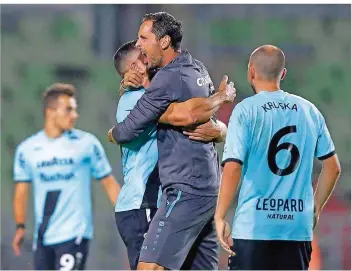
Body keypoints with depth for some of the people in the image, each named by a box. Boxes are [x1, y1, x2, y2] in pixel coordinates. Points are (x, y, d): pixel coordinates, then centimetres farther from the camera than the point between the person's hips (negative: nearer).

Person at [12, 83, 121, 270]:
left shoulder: (87, 143, -1)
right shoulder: (27, 149, 6)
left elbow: (109, 183, 3)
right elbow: (21, 192, 8)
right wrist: (20, 227, -5)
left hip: (74, 234, -4)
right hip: (43, 238, 4)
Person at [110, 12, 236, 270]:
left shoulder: (169, 78, -13)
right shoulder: (198, 69, 13)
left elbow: (127, 131, -10)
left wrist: (113, 133, 14)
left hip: (186, 190, -10)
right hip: (209, 188, 10)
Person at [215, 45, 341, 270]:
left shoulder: (246, 110, -5)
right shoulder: (309, 110, 9)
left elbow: (233, 168, -12)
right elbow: (333, 167, 13)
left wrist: (220, 217, -5)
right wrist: (316, 207, 23)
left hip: (253, 226, -4)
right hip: (298, 226, 4)